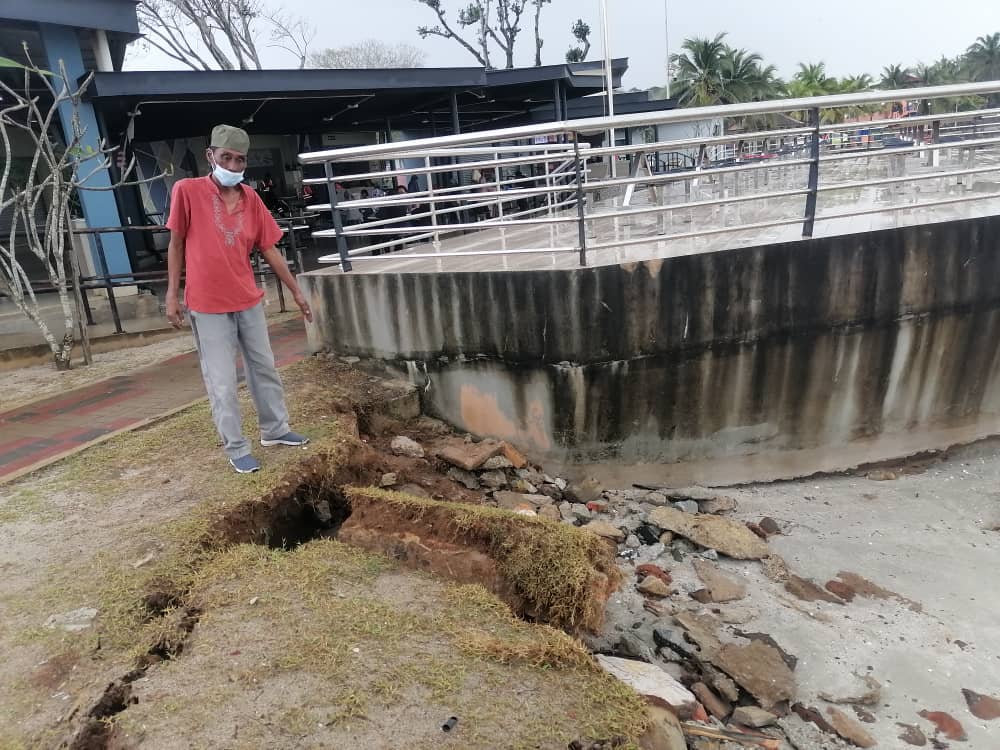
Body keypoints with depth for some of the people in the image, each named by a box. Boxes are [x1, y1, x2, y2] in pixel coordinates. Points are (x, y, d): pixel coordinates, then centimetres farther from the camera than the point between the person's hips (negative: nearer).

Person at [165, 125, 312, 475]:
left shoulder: (251, 199, 3)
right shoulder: (187, 190, -7)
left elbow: (269, 249, 8)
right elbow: (176, 243, -2)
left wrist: (296, 291, 10)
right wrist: (172, 294, -4)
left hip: (249, 301, 5)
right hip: (208, 307, -4)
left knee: (264, 369, 15)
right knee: (222, 383, 1)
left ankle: (275, 430, 32)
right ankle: (236, 449, 14)